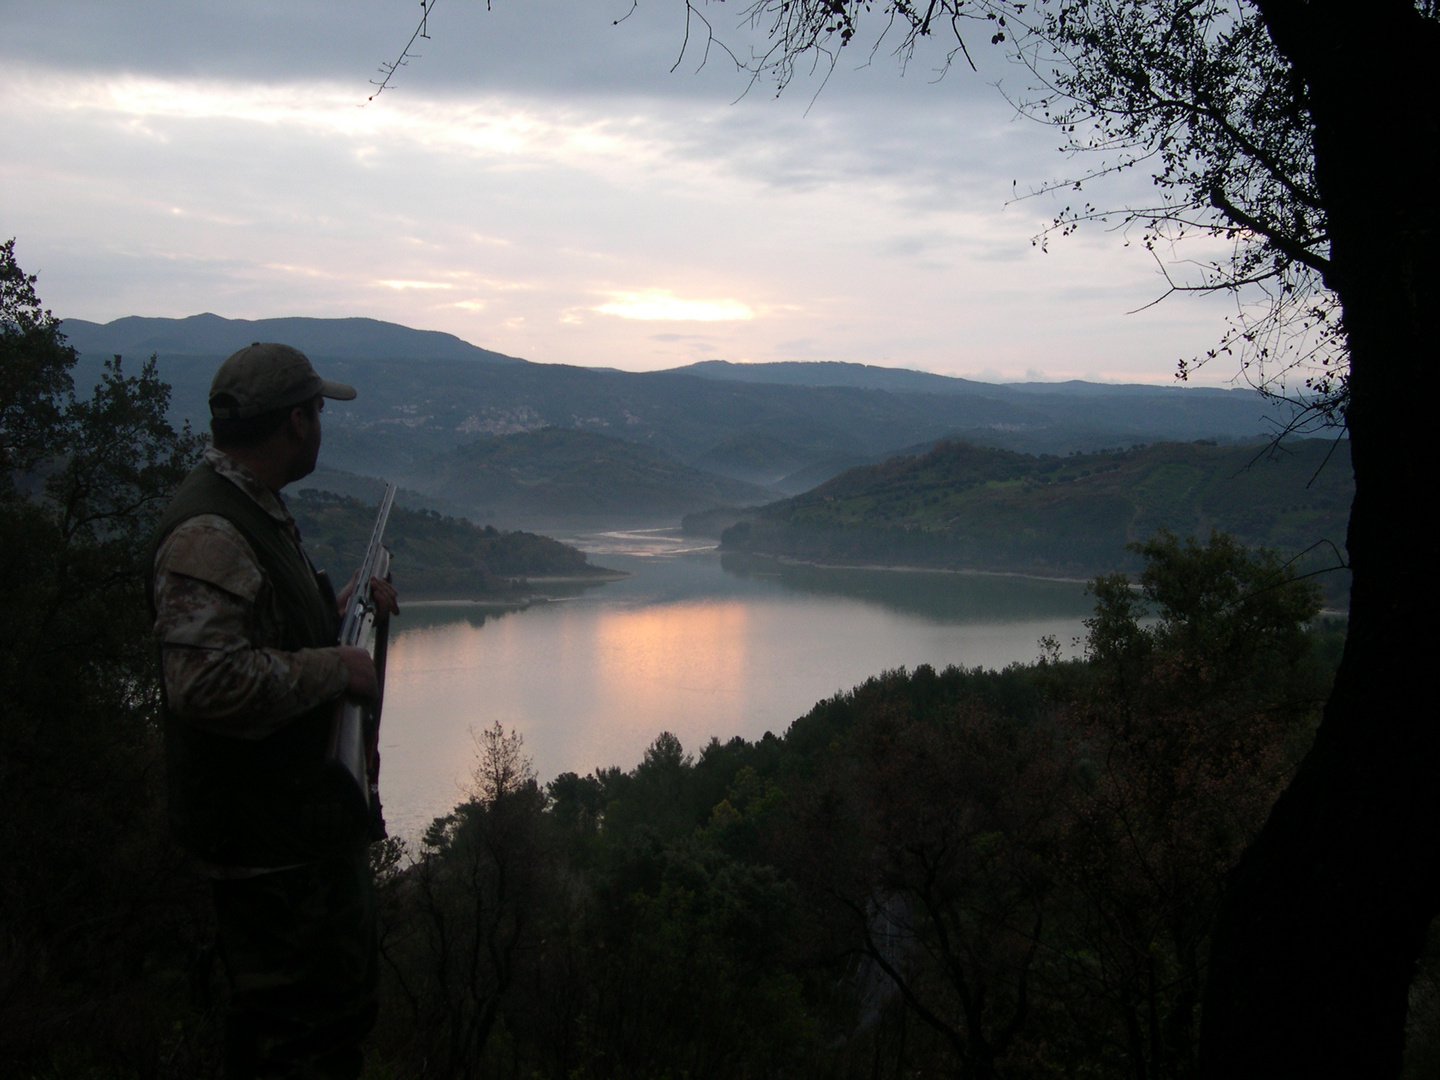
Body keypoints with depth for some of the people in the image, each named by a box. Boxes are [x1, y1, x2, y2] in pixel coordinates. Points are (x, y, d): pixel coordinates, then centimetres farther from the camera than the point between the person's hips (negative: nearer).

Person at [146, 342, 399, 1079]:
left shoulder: (254, 509, 12)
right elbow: (208, 682, -34)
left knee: (343, 998, 24)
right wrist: (335, 668, -24)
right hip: (267, 840, -11)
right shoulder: (210, 534, -23)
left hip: (304, 817, 11)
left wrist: (347, 610, 10)